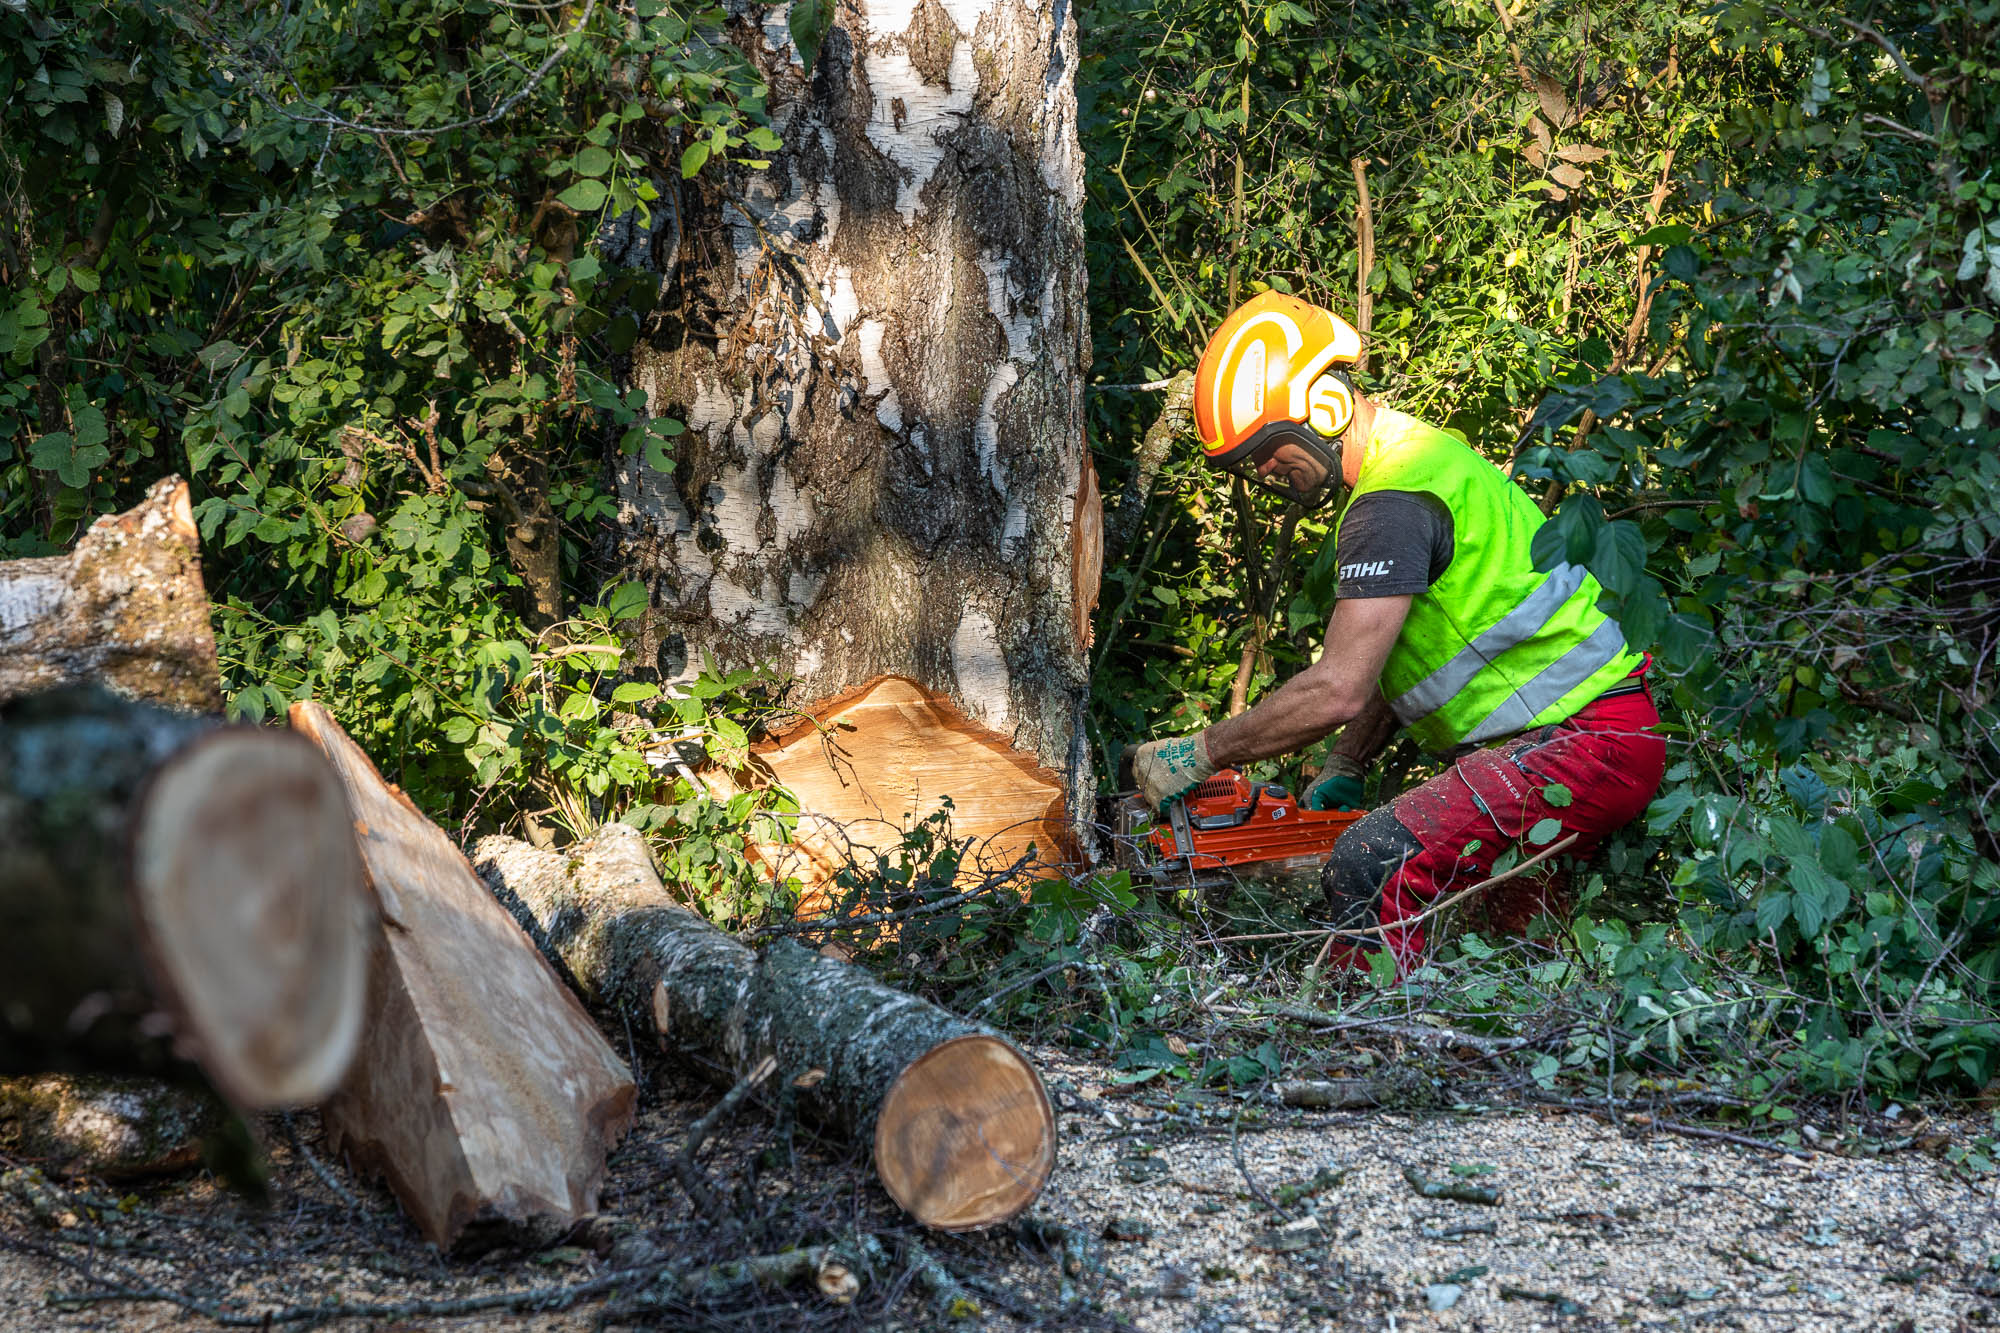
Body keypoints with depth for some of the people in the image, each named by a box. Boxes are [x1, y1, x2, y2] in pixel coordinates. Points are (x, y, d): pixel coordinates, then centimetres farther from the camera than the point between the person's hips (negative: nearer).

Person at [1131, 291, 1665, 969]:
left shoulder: (1394, 503, -19)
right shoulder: (1421, 455, 14)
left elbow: (1337, 692, -25)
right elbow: (1398, 663, 21)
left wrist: (1196, 756, -15)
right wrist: (1344, 770, 12)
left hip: (1587, 742, -11)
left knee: (1372, 866, -23)